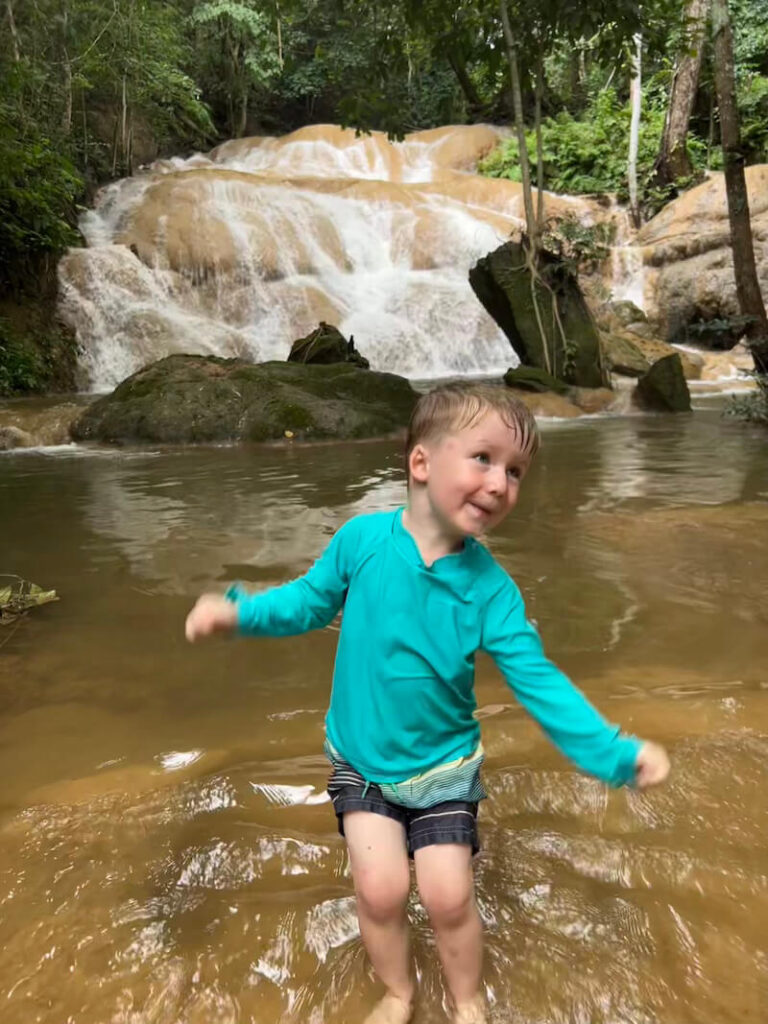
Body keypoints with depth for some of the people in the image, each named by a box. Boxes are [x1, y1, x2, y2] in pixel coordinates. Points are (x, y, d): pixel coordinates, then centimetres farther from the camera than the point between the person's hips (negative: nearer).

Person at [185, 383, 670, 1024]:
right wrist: (238, 610, -14)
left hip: (443, 766, 0)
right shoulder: (363, 539, -19)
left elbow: (540, 684, -17)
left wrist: (617, 753, -24)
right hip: (360, 759, 1)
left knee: (448, 896, 2)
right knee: (380, 889, -3)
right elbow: (310, 601, -1)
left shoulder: (491, 588, -19)